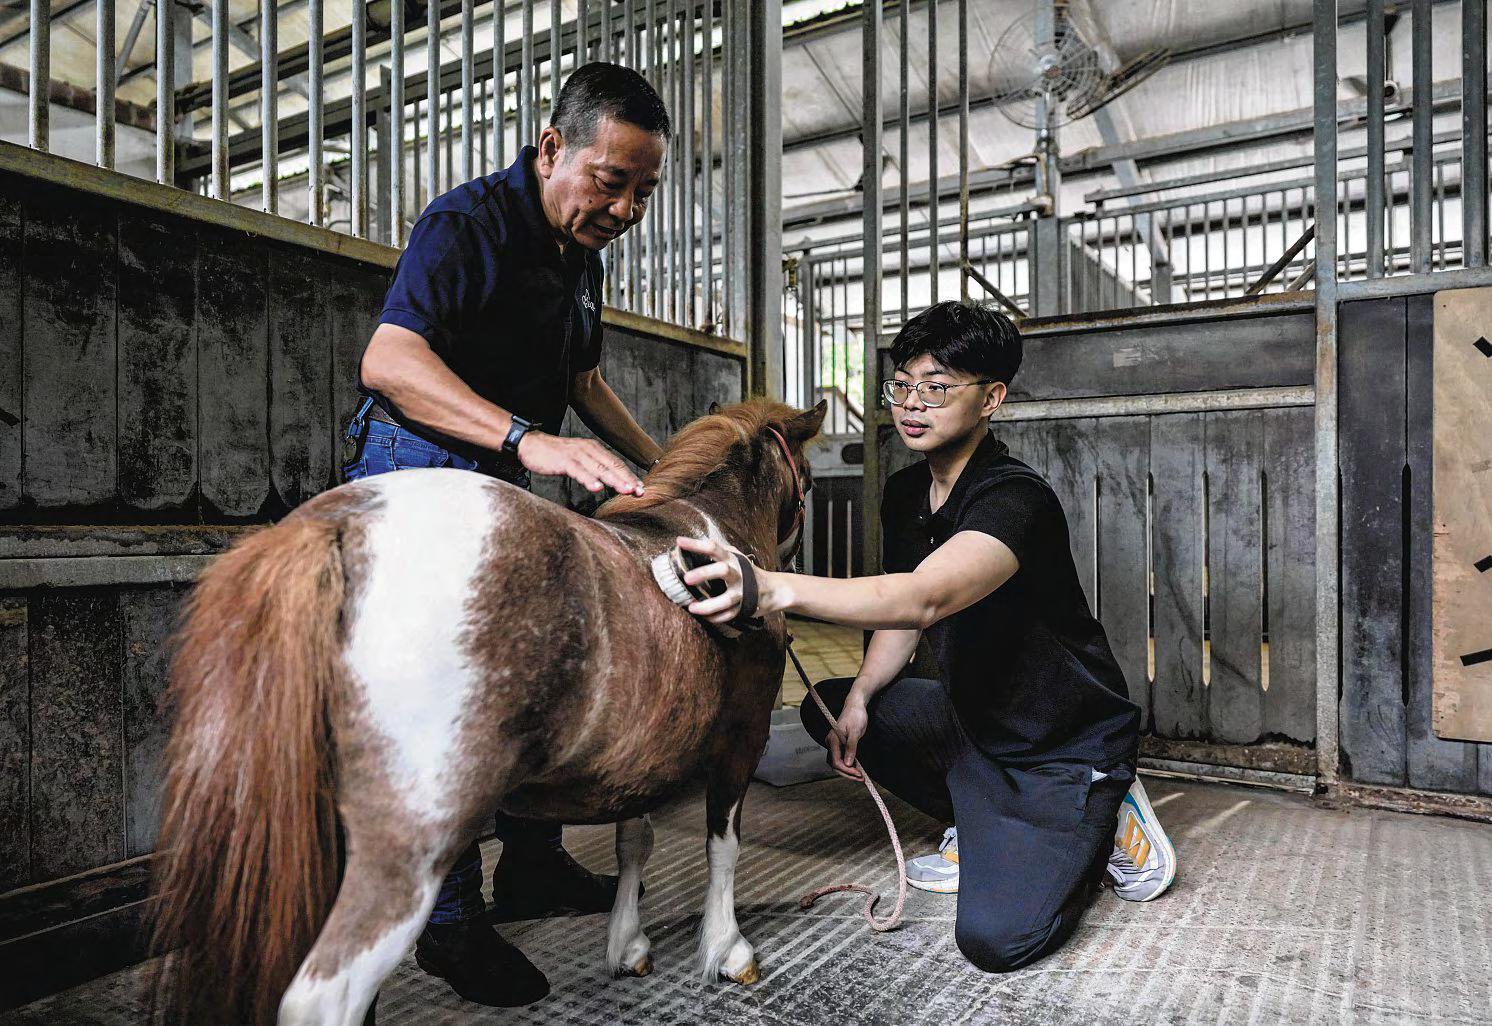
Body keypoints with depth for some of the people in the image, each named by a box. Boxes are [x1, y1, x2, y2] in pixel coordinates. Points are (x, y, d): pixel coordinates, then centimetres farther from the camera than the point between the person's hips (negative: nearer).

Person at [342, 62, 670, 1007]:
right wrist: (529, 439, -41)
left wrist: (661, 467, 16)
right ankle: (451, 919, 7)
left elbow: (584, 382, 23)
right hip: (422, 469, -9)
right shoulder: (467, 222, -16)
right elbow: (388, 360, -30)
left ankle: (534, 866, 28)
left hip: (511, 480, 9)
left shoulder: (583, 256, 12)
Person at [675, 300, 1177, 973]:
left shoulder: (1017, 498, -28)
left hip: (1070, 738, -8)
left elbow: (923, 598, -46)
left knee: (995, 939, -18)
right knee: (827, 706, 1)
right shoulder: (904, 494, 0)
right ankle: (979, 827, 14)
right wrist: (860, 696, -12)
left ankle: (1103, 819, 10)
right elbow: (905, 613, 7)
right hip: (973, 713, 8)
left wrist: (773, 589, -59)